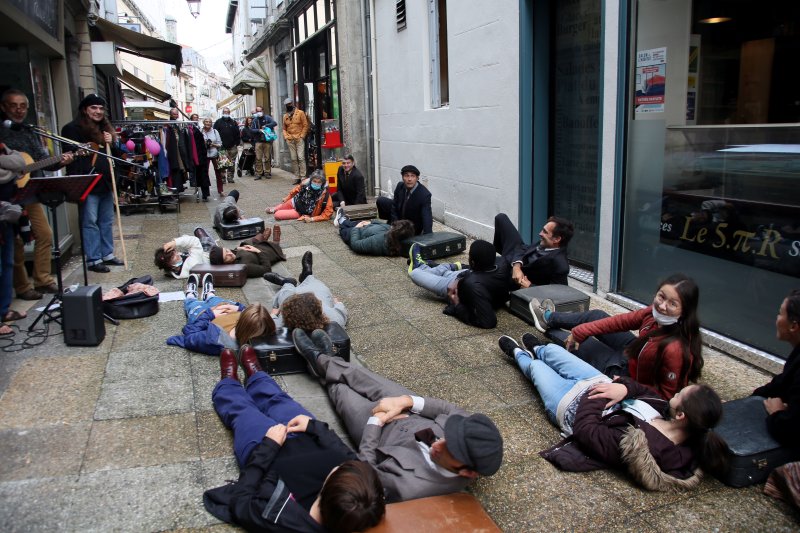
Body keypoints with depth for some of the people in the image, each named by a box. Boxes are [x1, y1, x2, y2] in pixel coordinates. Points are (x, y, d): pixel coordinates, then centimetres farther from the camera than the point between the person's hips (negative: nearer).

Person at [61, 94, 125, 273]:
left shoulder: (106, 129, 18)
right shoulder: (73, 129, -4)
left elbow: (118, 154, 21)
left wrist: (112, 143, -1)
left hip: (106, 182, 7)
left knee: (107, 221, 13)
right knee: (90, 222, -3)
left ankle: (107, 254, 23)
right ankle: (93, 259, 2)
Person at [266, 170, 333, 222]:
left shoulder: (324, 194, -34)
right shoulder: (306, 184, -23)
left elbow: (328, 212, -30)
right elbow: (296, 190, 0)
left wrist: (312, 219, -35)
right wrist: (286, 199, 15)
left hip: (301, 212, -3)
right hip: (295, 202, 3)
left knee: (277, 215, -9)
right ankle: (274, 209, 58)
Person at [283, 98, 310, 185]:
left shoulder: (300, 113, 2)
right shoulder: (285, 116, 15)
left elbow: (305, 125, 0)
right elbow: (284, 128, 20)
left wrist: (302, 136, -7)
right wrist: (286, 136, 3)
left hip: (299, 139, -4)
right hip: (290, 140, 4)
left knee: (301, 158, -10)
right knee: (293, 159, 4)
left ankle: (303, 177, -9)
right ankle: (297, 177, 9)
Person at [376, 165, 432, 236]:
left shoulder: (424, 195, -32)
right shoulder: (400, 186, -14)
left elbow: (427, 218, -37)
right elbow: (394, 207, -7)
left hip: (413, 225, -4)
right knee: (380, 201, -5)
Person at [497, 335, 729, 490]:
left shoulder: (638, 445, -46)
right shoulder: (688, 439, -25)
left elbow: (585, 430, -33)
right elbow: (649, 393, -10)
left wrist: (594, 392, -24)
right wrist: (624, 386, -27)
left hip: (573, 403, -6)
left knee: (535, 365, 24)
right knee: (551, 349, 27)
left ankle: (519, 355, 63)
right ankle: (536, 349, 66)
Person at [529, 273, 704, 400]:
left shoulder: (675, 348, -40)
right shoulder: (655, 314, -21)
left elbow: (667, 394, -30)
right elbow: (621, 321, -10)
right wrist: (580, 332, -7)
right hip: (633, 352, 6)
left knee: (574, 345, 8)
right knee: (596, 315, 14)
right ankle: (549, 318, 44)